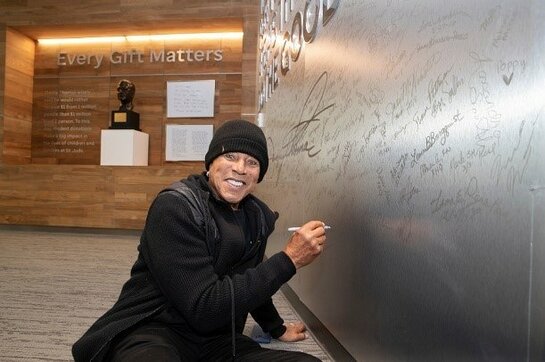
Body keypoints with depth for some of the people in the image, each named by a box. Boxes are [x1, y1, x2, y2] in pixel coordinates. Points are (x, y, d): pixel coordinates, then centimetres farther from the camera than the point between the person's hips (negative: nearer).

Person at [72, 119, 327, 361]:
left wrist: (276, 328, 36)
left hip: (218, 341, 6)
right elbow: (205, 306, -24)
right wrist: (288, 260, -22)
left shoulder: (257, 217, 5)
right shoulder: (174, 207, -16)